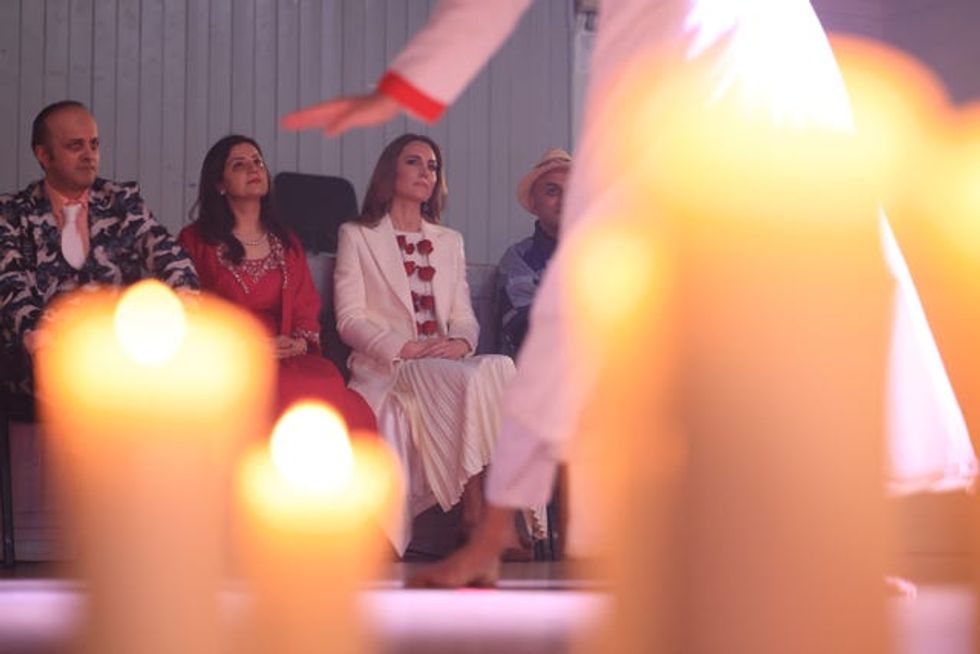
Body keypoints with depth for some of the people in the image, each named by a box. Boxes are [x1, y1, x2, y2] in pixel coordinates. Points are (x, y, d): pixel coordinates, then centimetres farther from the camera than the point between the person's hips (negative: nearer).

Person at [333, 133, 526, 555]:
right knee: (474, 379, -34)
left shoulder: (450, 242, 25)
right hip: (384, 369, -4)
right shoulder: (357, 236, 10)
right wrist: (408, 350, -17)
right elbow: (350, 320, -1)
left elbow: (464, 316, 15)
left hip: (446, 364, 4)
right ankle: (477, 517, -31)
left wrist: (461, 342, -11)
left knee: (498, 367, -32)